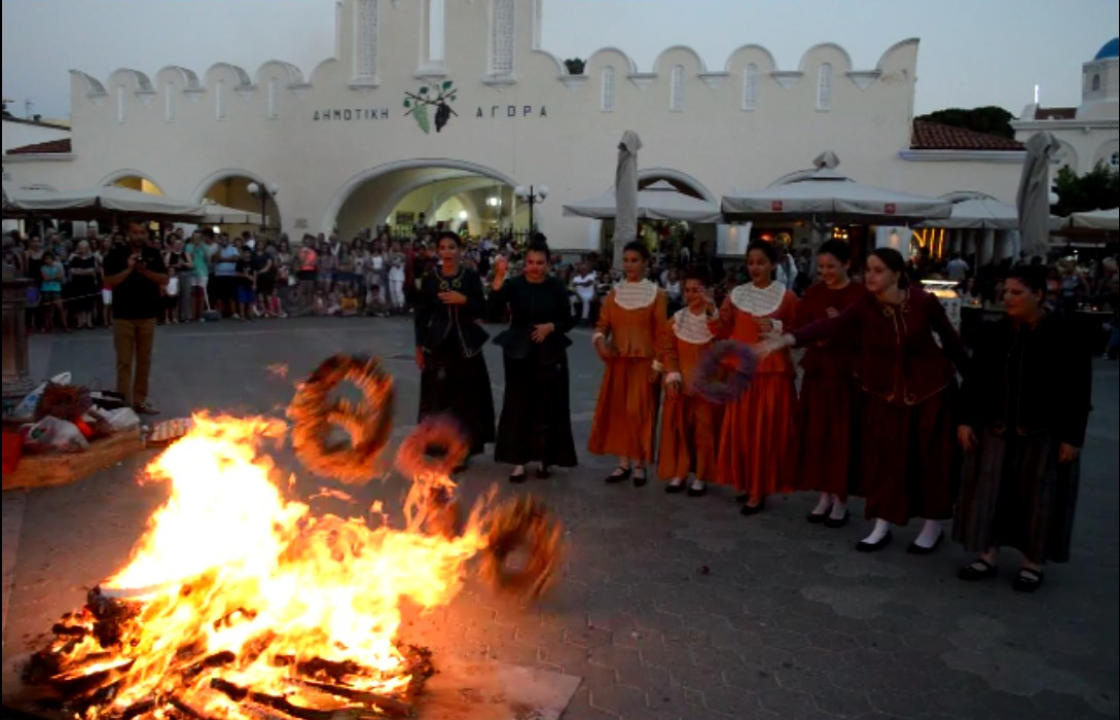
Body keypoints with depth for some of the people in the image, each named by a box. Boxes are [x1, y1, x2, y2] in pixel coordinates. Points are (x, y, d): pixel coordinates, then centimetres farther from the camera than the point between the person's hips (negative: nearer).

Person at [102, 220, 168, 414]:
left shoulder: (153, 254, 7)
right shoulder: (116, 254, -2)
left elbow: (164, 279, 2)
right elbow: (109, 281, -8)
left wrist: (145, 271, -13)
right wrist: (128, 269, -18)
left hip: (148, 315, 3)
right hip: (123, 315, -3)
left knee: (144, 361, 9)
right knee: (124, 362, 0)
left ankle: (140, 400, 19)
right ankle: (124, 403, 4)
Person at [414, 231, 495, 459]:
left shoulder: (471, 277, 1)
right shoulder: (429, 279, 2)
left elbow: (482, 310, -1)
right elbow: (421, 314, 4)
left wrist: (463, 300, -18)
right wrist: (419, 347, 1)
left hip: (466, 344, 0)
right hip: (438, 344, 0)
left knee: (466, 396, 1)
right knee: (439, 396, 0)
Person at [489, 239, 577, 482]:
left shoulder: (557, 287, -1)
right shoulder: (513, 284, -4)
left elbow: (568, 321, 2)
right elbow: (494, 312, -19)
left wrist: (551, 327, -17)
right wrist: (498, 279, -29)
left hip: (550, 355, 0)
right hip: (519, 353, 0)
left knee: (547, 407, 4)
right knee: (519, 406, 1)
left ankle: (545, 458, 18)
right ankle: (519, 461, 9)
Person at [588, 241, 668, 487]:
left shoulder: (657, 294, -3)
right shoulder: (614, 293, 8)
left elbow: (661, 334, -4)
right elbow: (602, 324, 4)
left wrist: (657, 365, -8)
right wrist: (599, 340, -17)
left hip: (643, 363, -4)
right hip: (617, 362, 4)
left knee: (639, 413, -1)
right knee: (617, 411, 6)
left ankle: (638, 464, 12)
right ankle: (623, 463, 17)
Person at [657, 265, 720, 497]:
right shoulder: (676, 319, 4)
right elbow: (668, 350, 4)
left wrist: (712, 311, -32)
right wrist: (672, 375, -10)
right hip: (680, 383, 3)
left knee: (703, 430, 3)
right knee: (679, 428, 8)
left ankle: (701, 477, 13)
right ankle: (679, 474, 20)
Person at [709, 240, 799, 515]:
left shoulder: (786, 297, -2)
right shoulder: (736, 294, 7)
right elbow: (724, 334, 8)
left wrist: (777, 327, -14)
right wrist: (716, 315, -10)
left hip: (773, 372, -3)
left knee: (766, 431, -1)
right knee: (739, 428, 6)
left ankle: (759, 490, 9)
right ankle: (744, 482, 22)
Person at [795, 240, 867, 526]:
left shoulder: (861, 294, -7)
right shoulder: (813, 292, 7)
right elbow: (800, 327, 5)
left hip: (847, 373, -4)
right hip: (816, 370, 4)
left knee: (842, 436, 2)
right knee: (816, 434, 7)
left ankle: (840, 500, 15)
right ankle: (824, 495, 22)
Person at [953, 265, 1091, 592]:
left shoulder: (1063, 336, -10)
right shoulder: (995, 334, 1)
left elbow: (1078, 392, -9)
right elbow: (975, 380, 6)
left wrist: (1072, 437, -11)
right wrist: (966, 419, 1)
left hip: (1043, 434, -3)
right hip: (996, 429, 4)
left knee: (1036, 498, 6)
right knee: (990, 491, 6)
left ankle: (1032, 562, 21)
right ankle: (987, 556, 18)